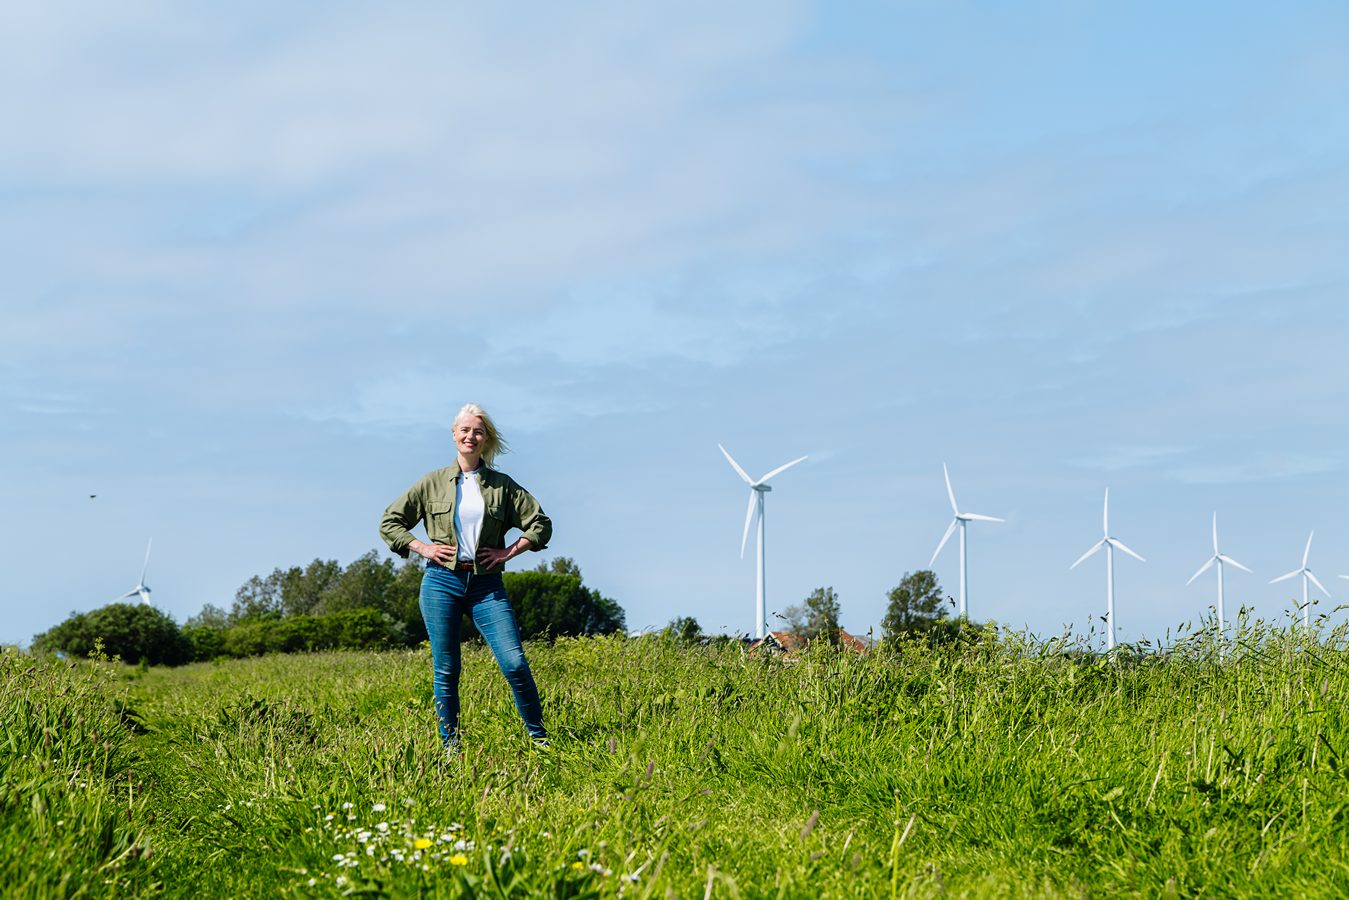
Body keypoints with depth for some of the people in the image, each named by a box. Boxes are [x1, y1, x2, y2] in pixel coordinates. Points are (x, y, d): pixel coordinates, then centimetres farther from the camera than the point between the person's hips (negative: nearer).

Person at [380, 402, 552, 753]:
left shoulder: (502, 485, 7)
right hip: (442, 582, 0)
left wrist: (509, 552, 0)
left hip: (486, 585, 0)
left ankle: (539, 738, 3)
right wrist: (421, 547, 0)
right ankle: (451, 747, 10)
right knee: (445, 670, 2)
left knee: (515, 662, -10)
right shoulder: (433, 482, 7)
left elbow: (541, 524, 9)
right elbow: (389, 522, 12)